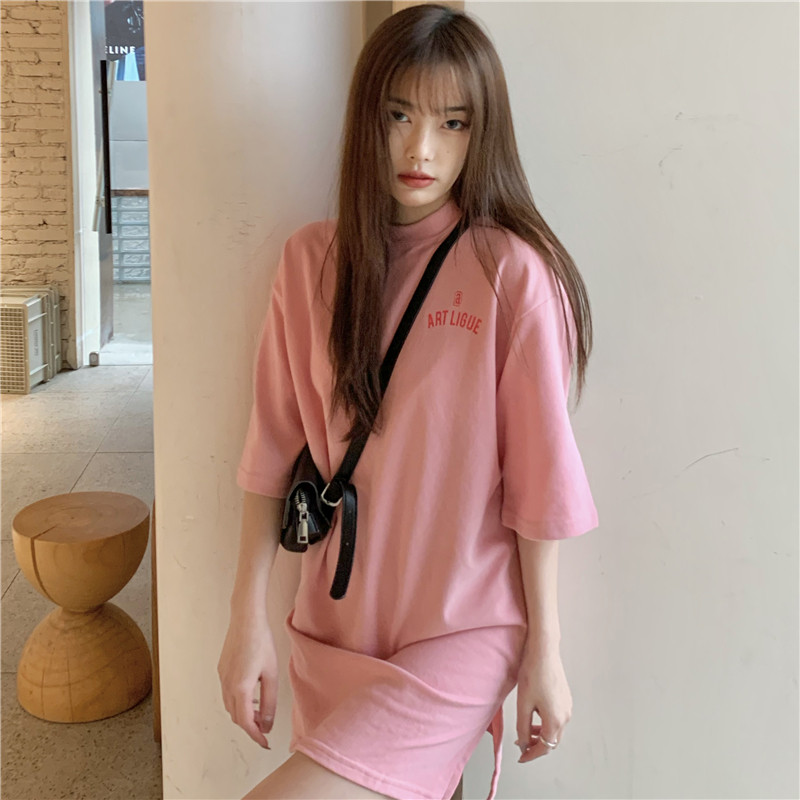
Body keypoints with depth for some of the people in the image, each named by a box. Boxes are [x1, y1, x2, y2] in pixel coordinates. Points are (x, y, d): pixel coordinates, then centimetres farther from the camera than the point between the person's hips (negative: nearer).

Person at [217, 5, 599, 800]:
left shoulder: (512, 271, -13)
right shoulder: (310, 259, -1)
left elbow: (538, 480, -9)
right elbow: (273, 450, 0)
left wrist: (545, 649, -4)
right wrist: (247, 616, 0)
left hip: (465, 631, -4)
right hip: (331, 623, 4)